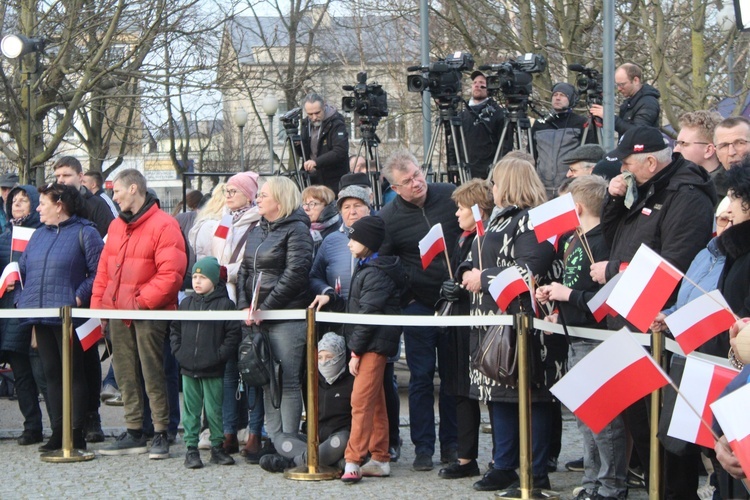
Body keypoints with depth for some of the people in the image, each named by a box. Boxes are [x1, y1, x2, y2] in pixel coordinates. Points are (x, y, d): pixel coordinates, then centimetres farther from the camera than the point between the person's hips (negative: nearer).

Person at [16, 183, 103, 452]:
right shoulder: (39, 235, 19)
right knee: (51, 373, 8)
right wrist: (21, 298, 6)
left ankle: (77, 434, 0)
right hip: (41, 317, 7)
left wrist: (79, 297, -17)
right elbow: (22, 269, 20)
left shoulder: (84, 233, -3)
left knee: (74, 373, -3)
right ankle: (57, 432, 13)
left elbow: (98, 271, -10)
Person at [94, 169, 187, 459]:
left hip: (149, 314, -7)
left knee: (153, 375, -4)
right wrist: (97, 302, 7)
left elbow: (171, 273, -16)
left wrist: (142, 302, -17)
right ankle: (134, 434, 16)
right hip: (117, 313, 7)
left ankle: (161, 435, 2)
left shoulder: (163, 225, -9)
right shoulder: (116, 226, 16)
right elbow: (104, 269, 19)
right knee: (125, 376, 9)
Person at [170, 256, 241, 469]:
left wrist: (220, 355, -12)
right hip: (188, 369, 3)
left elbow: (233, 334, -5)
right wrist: (178, 352, 2)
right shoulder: (186, 304, 9)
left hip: (213, 371, -3)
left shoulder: (224, 304, -4)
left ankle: (217, 447, 15)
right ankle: (191, 449, 11)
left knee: (214, 411, 4)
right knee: (190, 410, 6)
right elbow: (175, 330, 14)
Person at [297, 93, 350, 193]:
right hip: (312, 180, 6)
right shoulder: (306, 123, 9)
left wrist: (316, 162, -32)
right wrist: (297, 145, -6)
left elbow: (340, 152, -23)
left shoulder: (336, 124, -12)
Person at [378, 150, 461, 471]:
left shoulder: (451, 197, -3)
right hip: (418, 306, -1)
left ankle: (451, 444, 16)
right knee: (421, 376, 0)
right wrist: (405, 296, -10)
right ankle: (423, 447, 6)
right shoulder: (388, 218, -7)